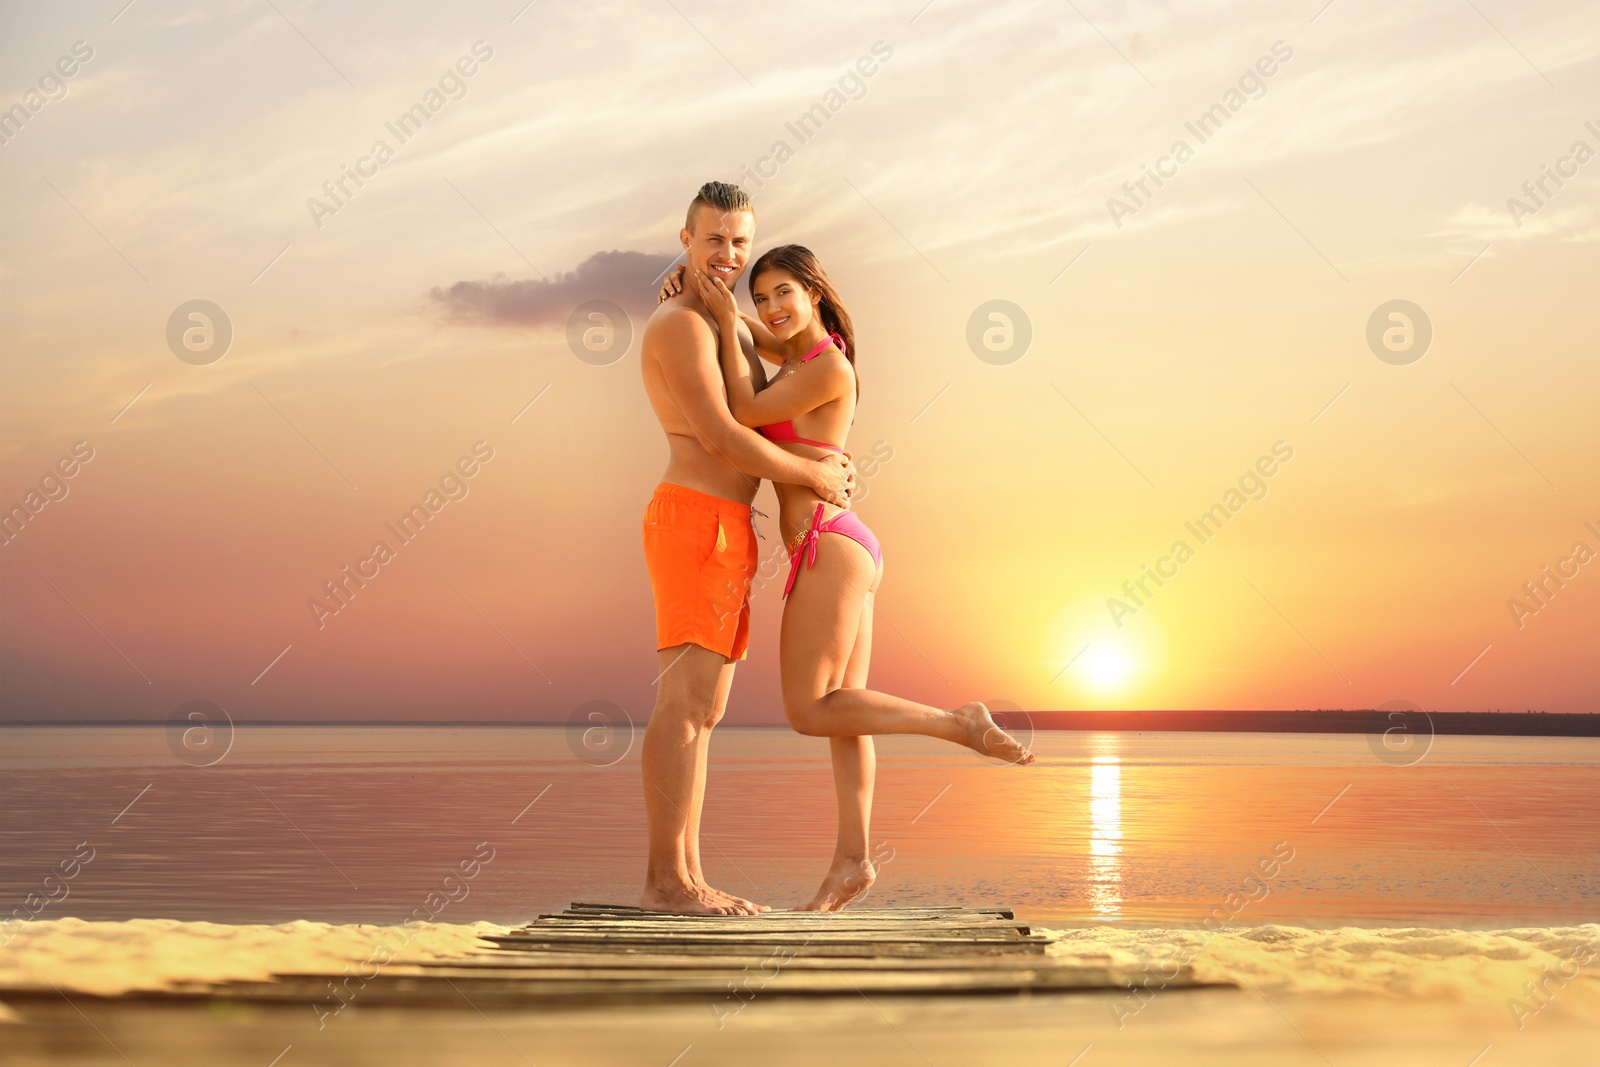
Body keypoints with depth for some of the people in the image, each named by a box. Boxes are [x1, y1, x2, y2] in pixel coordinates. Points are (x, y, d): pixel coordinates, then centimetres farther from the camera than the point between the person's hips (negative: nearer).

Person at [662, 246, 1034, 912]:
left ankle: (962, 725, -7)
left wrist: (725, 319, -8)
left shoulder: (830, 368, -13)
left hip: (831, 551, -10)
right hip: (846, 553, 10)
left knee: (808, 712, -6)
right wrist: (697, 282, 5)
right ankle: (852, 860, 8)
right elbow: (730, 315, 26)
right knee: (841, 709, 7)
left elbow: (745, 413, -10)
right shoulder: (802, 351, 14)